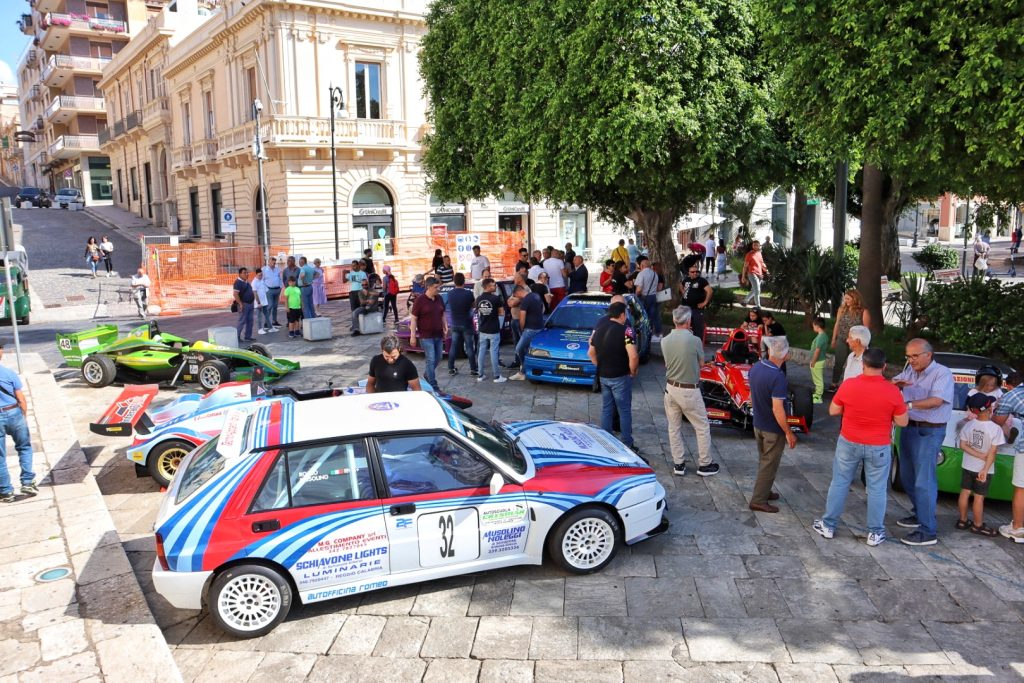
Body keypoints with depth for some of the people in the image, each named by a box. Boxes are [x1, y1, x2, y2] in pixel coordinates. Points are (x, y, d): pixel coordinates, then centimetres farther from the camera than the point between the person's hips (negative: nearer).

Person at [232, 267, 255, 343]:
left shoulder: (246, 282, 14)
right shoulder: (238, 282, -14)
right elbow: (235, 294, -22)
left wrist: (253, 296, 17)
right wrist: (240, 304, -22)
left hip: (250, 304, 9)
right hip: (243, 304, -9)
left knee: (250, 321, 11)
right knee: (242, 321, -6)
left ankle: (248, 336, 18)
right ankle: (237, 337, 1)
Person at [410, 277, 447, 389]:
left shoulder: (439, 298, 7)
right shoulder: (420, 300, -11)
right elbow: (414, 319, -10)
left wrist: (445, 328, 13)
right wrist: (412, 336, -12)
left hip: (438, 335, 6)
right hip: (426, 336, -6)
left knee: (438, 358, 15)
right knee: (430, 360, -6)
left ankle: (427, 375, 39)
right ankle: (433, 386, -1)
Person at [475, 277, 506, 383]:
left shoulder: (478, 299, 1)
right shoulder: (496, 298, -14)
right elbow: (501, 313, -6)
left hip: (483, 330, 5)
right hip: (494, 330, -4)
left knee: (481, 351, 11)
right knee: (494, 352, 0)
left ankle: (480, 375, 15)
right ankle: (497, 376, 5)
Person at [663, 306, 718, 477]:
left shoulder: (665, 341, -5)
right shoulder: (695, 340, -17)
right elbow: (701, 363, 0)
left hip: (671, 388, 5)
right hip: (689, 391, -4)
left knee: (674, 427, 15)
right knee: (702, 427, 12)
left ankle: (678, 464, 22)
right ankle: (705, 464, 19)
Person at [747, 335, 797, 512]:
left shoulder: (755, 367, -5)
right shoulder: (778, 377, -29)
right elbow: (777, 409, -28)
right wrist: (788, 433, -19)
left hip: (758, 424, 7)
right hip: (774, 429, -7)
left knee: (763, 461, 23)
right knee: (769, 465, 7)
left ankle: (764, 491, 37)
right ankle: (758, 500, 14)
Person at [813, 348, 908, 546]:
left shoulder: (848, 385, -12)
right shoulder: (892, 391, -14)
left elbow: (833, 411, -1)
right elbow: (902, 422, -6)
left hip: (849, 443, 1)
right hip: (879, 447, -1)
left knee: (839, 483, 13)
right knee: (877, 489, 11)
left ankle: (828, 525, 21)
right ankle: (875, 533, 19)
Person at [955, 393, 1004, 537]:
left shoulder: (968, 425, -5)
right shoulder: (995, 429, -18)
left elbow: (963, 445, -6)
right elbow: (992, 452, -18)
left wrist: (979, 455, -10)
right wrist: (985, 470, -15)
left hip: (968, 466, 4)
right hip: (983, 468, -4)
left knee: (965, 493, 12)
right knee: (979, 497, 4)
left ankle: (963, 521, 23)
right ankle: (978, 525, 14)